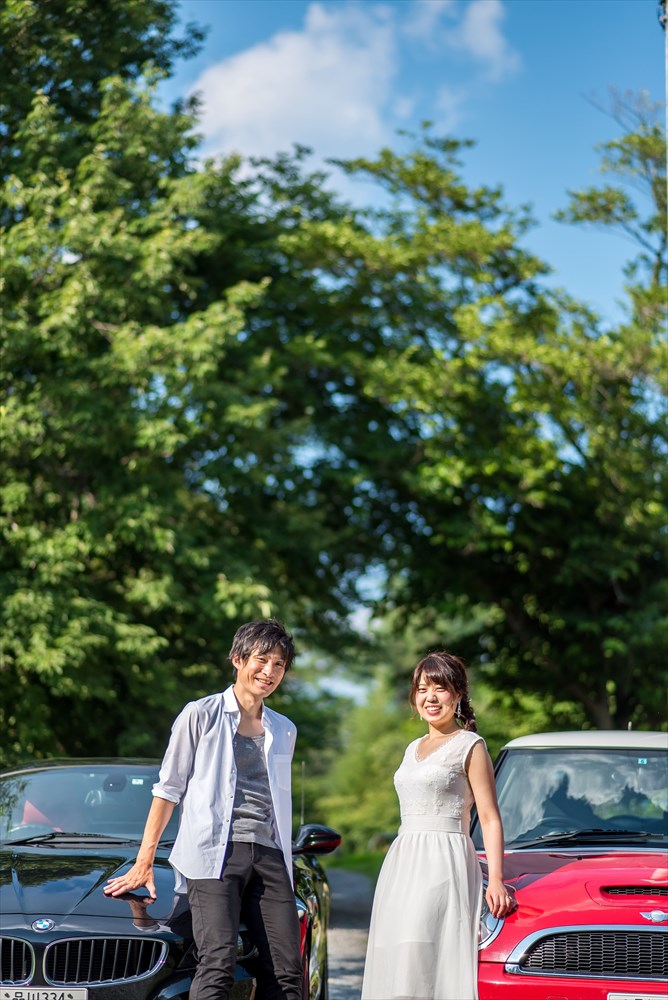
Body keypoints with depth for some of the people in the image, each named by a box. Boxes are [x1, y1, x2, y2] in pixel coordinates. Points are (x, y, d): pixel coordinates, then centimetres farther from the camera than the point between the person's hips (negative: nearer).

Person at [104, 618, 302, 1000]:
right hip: (215, 854, -5)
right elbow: (169, 789, 6)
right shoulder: (202, 715, 5)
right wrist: (144, 863, 3)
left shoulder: (284, 731, 19)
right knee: (219, 963, -20)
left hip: (269, 855, 5)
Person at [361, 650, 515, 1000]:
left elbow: (490, 818, -6)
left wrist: (496, 880, -17)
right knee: (395, 964, -1)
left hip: (445, 865, -7)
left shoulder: (469, 746, -1)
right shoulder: (413, 749, 20)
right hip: (403, 866, 7)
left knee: (427, 964, -17)